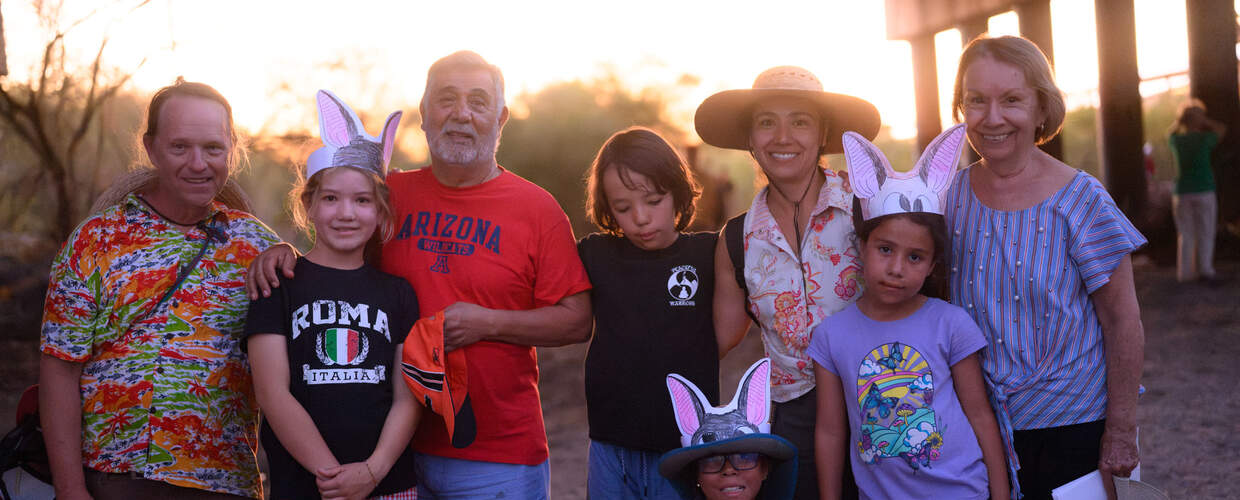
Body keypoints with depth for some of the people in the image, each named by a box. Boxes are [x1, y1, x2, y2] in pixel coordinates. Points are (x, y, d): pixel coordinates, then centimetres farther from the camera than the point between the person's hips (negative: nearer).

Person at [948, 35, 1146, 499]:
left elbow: (1123, 323, -10)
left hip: (1072, 425, -3)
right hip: (980, 421, 3)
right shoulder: (951, 196, -2)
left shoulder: (1080, 201, -13)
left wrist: (1121, 431, -10)